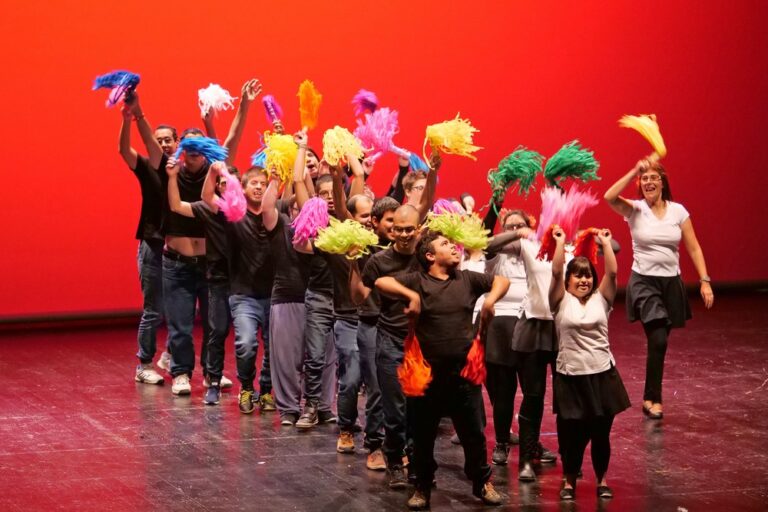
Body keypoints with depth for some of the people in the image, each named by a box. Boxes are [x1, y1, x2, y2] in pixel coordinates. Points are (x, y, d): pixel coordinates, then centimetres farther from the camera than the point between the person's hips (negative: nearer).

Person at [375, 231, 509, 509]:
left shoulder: (466, 278, 7)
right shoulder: (418, 280, -4)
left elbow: (501, 281, 17)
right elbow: (381, 282, -13)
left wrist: (490, 300, -1)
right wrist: (412, 296, -22)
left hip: (464, 369, 2)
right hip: (428, 370, -2)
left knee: (473, 431, 9)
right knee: (424, 433, 8)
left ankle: (482, 482, 24)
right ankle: (423, 487, 22)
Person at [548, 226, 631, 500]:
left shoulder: (601, 300, 5)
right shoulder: (561, 302, 0)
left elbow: (612, 272, -6)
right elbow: (556, 272, -12)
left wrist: (605, 242, -5)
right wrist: (560, 241, -9)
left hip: (601, 374, 2)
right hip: (571, 377, -2)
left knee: (601, 433, 9)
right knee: (572, 433, 5)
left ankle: (602, 480, 26)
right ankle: (569, 481, 24)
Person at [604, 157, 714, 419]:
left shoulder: (678, 211, 1)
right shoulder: (635, 209, -5)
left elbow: (694, 249, 3)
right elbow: (609, 197, -25)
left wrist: (705, 281, -5)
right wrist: (634, 171, -25)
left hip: (671, 283, 3)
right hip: (644, 282, -3)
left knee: (659, 343, 9)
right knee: (658, 341, -17)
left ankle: (651, 398, 25)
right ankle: (653, 399, -2)